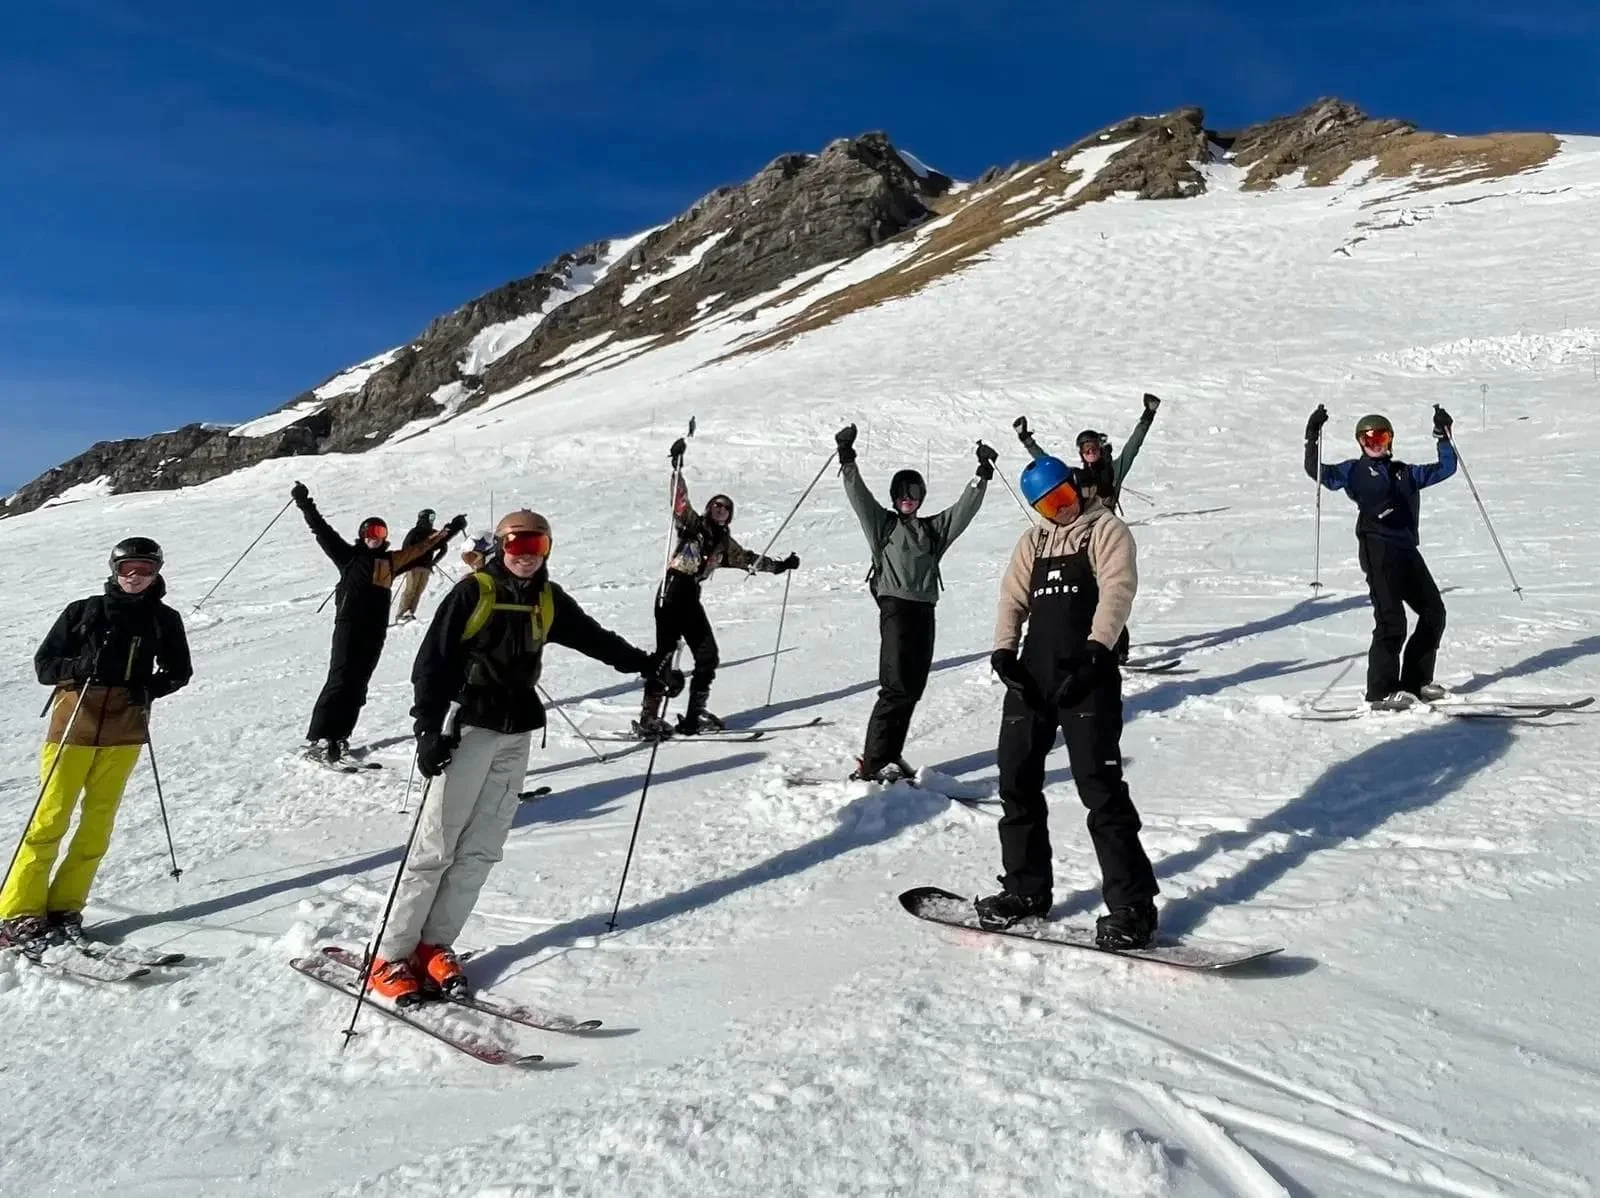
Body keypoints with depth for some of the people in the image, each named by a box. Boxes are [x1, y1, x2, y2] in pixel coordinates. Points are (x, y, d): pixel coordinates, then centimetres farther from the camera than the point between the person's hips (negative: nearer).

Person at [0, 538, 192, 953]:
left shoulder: (164, 620, 9)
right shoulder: (83, 612, 5)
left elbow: (178, 671, 17)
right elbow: (44, 664, 5)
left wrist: (150, 688, -2)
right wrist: (80, 666, -15)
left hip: (124, 732, 2)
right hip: (74, 723, -1)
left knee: (98, 822, 3)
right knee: (50, 819, -4)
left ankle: (64, 907, 13)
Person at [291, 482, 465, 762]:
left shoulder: (391, 560, 19)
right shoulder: (349, 555, 8)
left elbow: (422, 548, 26)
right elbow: (322, 531, 2)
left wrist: (449, 531, 31)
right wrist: (305, 504, -5)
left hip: (376, 629, 5)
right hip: (349, 624, -5)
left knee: (358, 683, 5)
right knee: (341, 679, -12)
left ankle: (338, 737, 10)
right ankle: (319, 739, -12)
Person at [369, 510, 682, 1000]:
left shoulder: (550, 601, 9)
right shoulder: (474, 592, -7)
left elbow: (597, 639, 15)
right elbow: (433, 660, -11)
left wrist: (648, 665, 7)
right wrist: (429, 727, -20)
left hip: (517, 735, 5)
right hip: (469, 727, -5)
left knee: (481, 849, 6)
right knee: (436, 846, -3)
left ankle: (435, 945, 17)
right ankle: (392, 956, 7)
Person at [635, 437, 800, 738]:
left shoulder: (724, 543, 19)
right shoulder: (691, 523, 4)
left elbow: (749, 559, 28)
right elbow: (679, 499, -10)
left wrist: (780, 565, 28)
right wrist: (677, 467, -21)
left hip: (691, 599, 7)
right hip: (671, 594, -7)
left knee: (707, 655, 6)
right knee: (665, 653, -12)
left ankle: (695, 714, 14)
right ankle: (649, 717, -10)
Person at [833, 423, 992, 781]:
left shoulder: (934, 529, 21)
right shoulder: (882, 523, 9)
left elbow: (965, 508, 16)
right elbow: (858, 496, -3)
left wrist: (983, 474, 7)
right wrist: (847, 460, -14)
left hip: (925, 610, 6)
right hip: (895, 607, -6)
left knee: (913, 687, 5)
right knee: (897, 687, -13)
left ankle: (890, 757, 13)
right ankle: (873, 762, -10)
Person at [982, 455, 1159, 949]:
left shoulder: (1106, 530, 4)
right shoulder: (1032, 542, 20)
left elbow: (1117, 590, -11)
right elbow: (1012, 598, 12)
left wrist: (1096, 648, -26)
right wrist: (1004, 649, -6)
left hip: (1086, 676, -6)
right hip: (1033, 674, 6)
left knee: (1100, 786, -9)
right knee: (1016, 779, 9)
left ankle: (1132, 907, 0)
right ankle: (1026, 889, 25)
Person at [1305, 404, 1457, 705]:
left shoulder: (1406, 473, 25)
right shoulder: (1354, 471, 11)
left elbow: (1445, 468, 28)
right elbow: (1318, 472, -1)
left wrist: (1444, 435, 21)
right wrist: (1313, 437, -10)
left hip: (1407, 549, 7)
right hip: (1377, 546, -7)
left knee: (1434, 612, 9)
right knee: (1391, 619, -13)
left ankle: (1416, 681, 19)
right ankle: (1381, 690, -7)